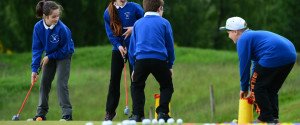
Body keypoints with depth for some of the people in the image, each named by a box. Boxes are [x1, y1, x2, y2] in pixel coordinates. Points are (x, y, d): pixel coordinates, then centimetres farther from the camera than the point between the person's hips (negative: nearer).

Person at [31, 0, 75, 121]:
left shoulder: (62, 29, -33)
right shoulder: (38, 27, -22)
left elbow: (65, 50, -21)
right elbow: (37, 48, -15)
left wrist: (49, 57, -17)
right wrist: (34, 69, -20)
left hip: (63, 56, -5)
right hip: (50, 56, 5)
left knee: (61, 83, -13)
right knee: (44, 83, 6)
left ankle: (67, 114, -9)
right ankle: (41, 114, 14)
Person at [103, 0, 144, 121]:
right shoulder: (108, 12, -1)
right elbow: (109, 32, -4)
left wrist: (134, 28, -16)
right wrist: (118, 46, -16)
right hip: (118, 49, 2)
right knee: (114, 80, 4)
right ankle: (110, 111, 13)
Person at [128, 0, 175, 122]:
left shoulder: (137, 24, 18)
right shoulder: (164, 23, 10)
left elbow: (132, 47, 19)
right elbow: (170, 46, 12)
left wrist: (134, 66, 23)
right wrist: (170, 65, 20)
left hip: (140, 60, 2)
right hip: (159, 60, -1)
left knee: (136, 86, 19)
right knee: (167, 86, 17)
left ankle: (137, 114, 5)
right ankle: (162, 113, 0)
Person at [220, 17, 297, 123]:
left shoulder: (243, 39, 2)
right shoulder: (253, 35, 32)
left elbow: (244, 65, 1)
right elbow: (256, 63, 36)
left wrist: (244, 88, 12)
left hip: (274, 57, -10)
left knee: (256, 86, 2)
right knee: (271, 89, 21)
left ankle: (266, 118, 0)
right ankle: (274, 117, 17)